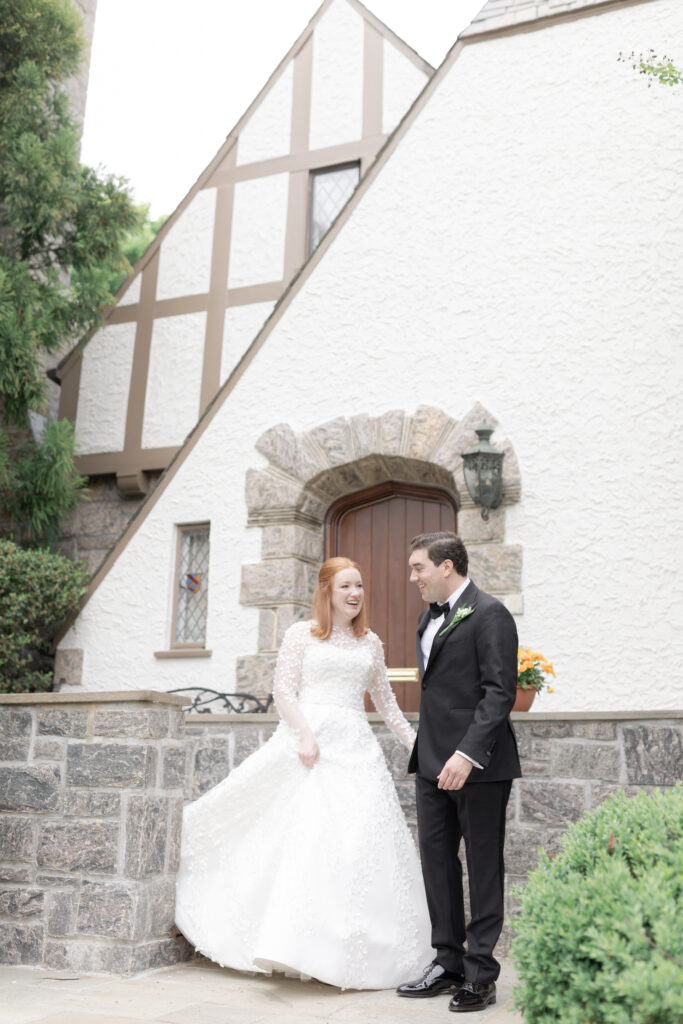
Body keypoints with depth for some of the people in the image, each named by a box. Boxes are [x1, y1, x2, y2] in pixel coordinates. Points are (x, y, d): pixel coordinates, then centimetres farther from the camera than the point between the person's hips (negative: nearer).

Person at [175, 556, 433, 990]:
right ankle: (290, 943, -4)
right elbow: (284, 690, -2)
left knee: (358, 843, -1)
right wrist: (306, 735, -14)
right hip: (308, 740, -3)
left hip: (355, 748, 4)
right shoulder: (302, 634, 4)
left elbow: (386, 701, 20)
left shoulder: (371, 643, 15)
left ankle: (349, 951, 10)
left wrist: (416, 742, 14)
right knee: (301, 834, -11)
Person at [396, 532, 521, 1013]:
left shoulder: (489, 614, -11)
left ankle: (480, 974, 13)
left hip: (479, 763, -8)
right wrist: (426, 751, 15)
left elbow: (500, 692, -18)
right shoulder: (430, 617, 16)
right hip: (434, 762, 8)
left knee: (483, 867, 3)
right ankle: (448, 962, 24)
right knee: (437, 860, 12)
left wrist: (468, 753, -25)